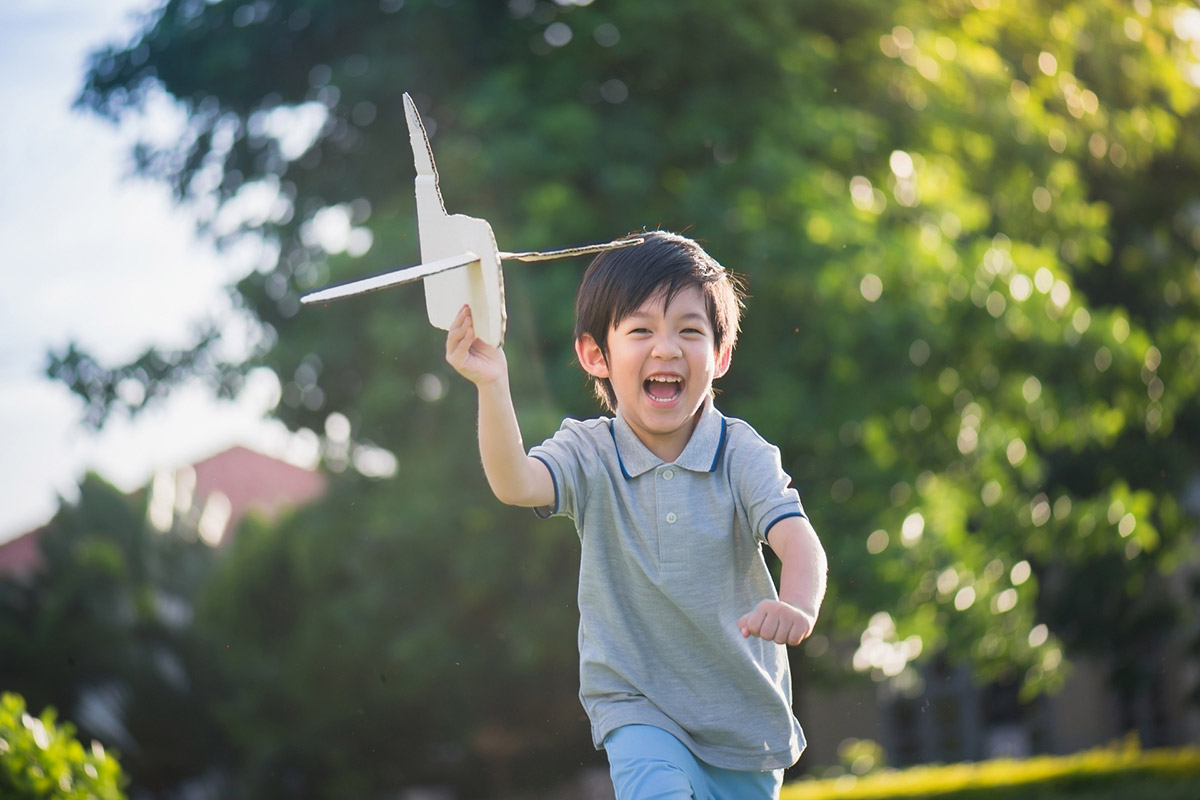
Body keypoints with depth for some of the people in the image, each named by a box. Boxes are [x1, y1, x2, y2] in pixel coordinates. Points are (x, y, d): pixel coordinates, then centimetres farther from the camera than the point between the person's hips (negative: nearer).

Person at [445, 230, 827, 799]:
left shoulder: (743, 454, -9)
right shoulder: (589, 454, -7)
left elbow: (797, 540, -23)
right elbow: (514, 483, -26)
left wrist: (797, 606, -46)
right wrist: (492, 386, -43)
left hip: (744, 712, 1)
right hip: (635, 704, -1)